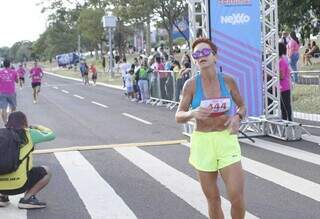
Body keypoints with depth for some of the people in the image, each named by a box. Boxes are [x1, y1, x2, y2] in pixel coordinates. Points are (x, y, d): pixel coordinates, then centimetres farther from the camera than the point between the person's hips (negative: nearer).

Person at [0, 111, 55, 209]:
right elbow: (51, 135, 11)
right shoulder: (29, 134, 0)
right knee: (46, 172, 18)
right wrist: (38, 127, 30)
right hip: (18, 185, -5)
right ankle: (27, 198, 4)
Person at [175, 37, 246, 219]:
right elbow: (179, 117, -2)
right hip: (202, 143, 0)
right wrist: (192, 114, -24)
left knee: (237, 198, -8)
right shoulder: (191, 84, -6)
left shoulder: (228, 81, -2)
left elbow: (242, 106, 12)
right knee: (213, 200, 8)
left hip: (227, 141, 0)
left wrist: (238, 116, -11)